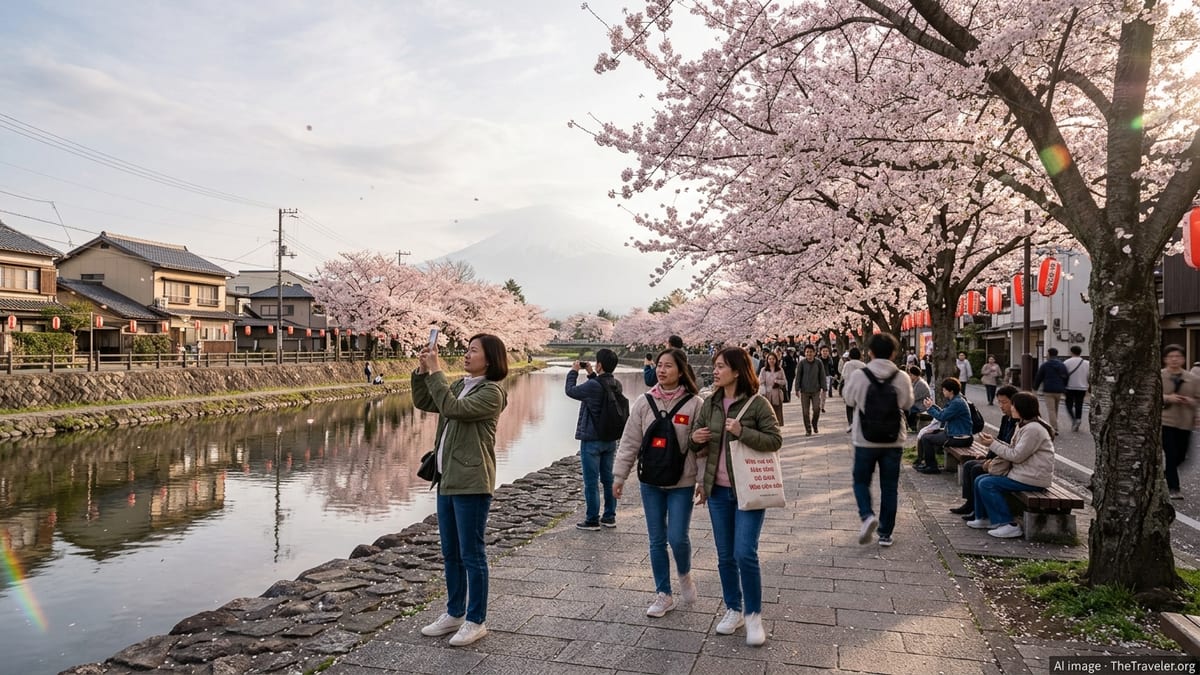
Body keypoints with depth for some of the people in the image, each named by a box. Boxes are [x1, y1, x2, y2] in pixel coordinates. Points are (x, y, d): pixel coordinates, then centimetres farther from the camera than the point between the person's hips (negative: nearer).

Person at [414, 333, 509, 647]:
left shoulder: (492, 392, -12)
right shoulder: (460, 385, 14)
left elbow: (452, 408, -23)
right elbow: (423, 402, 15)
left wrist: (435, 371, -18)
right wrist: (422, 370, 2)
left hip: (471, 483, -9)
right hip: (447, 480, 9)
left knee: (471, 555, 0)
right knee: (450, 553, 17)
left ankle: (476, 621, 13)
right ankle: (454, 614, 30)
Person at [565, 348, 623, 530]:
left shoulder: (593, 386, -21)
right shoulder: (617, 385, 1)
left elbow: (571, 391, -7)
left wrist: (573, 372, 7)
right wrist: (591, 374, 18)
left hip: (592, 441, -7)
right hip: (610, 439, 7)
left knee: (591, 482, 1)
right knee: (608, 479, 14)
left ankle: (592, 520, 7)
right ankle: (609, 517, 22)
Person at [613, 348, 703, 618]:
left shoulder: (694, 404, -9)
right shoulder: (644, 402, -2)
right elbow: (630, 441, 2)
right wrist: (619, 475, 2)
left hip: (682, 483, -3)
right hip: (651, 482, 3)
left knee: (677, 537, -6)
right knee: (657, 541, 10)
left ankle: (685, 575, 28)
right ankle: (663, 595, 26)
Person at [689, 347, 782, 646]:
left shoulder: (757, 403, -9)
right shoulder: (709, 404, 5)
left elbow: (775, 440, -10)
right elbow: (697, 445, 13)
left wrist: (742, 432, -23)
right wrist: (694, 438, -11)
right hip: (718, 490, 5)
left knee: (745, 554, -8)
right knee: (725, 555, 12)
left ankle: (754, 615, 11)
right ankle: (733, 610, 28)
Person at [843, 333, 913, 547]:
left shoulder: (858, 375, -13)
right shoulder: (902, 378, -8)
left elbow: (849, 400, 2)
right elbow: (907, 404, 6)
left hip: (865, 441, -1)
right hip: (894, 441, 2)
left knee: (861, 481, 15)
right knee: (889, 487, 12)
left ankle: (867, 515, -9)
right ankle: (885, 533, 17)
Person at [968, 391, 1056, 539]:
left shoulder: (1033, 429, -19)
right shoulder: (1024, 425, 14)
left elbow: (1017, 455, -21)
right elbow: (1015, 450, 13)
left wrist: (993, 444, -13)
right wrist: (995, 441, 2)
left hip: (1033, 478, -10)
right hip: (1023, 472, 10)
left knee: (987, 484, -18)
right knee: (979, 480, 6)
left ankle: (1008, 525, -10)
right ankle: (984, 518, 18)